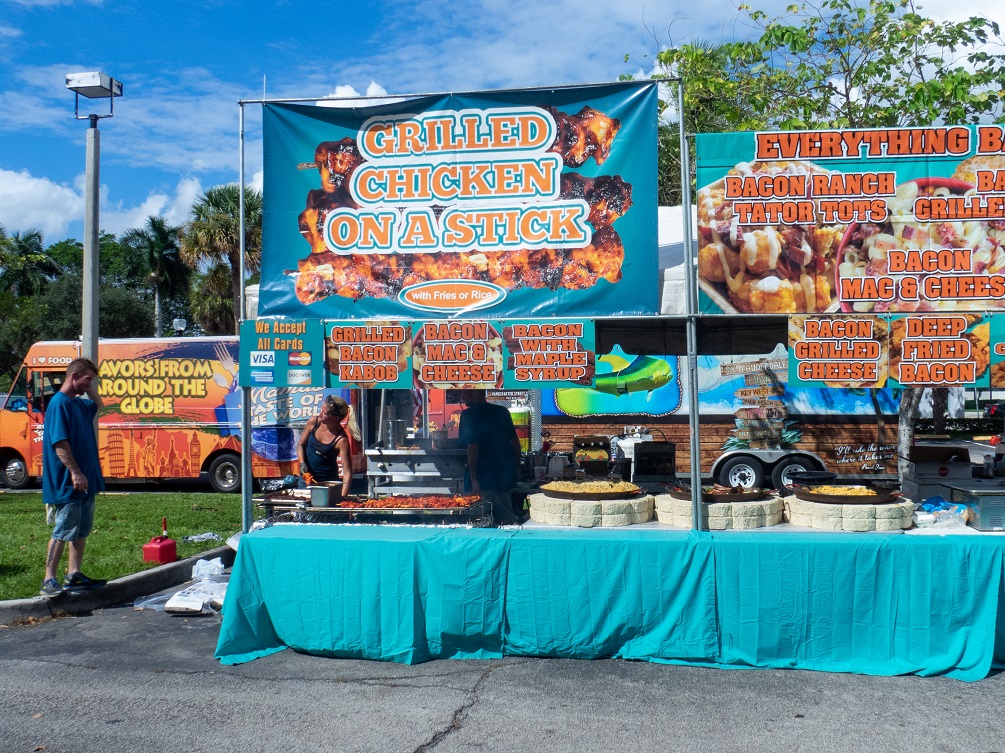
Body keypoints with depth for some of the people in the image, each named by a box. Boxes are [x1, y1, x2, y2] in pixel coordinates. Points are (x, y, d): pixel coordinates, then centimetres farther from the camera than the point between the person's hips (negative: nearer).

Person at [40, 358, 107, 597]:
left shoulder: (79, 403, 13)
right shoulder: (59, 403, -15)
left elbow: (98, 405, 37)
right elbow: (60, 443, -22)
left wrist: (90, 388, 19)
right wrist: (75, 472, -25)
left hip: (85, 481, 10)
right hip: (67, 484, -10)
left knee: (82, 531, 14)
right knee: (63, 532, -5)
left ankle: (74, 575, 22)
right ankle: (49, 580, 1)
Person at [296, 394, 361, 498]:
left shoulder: (341, 440, -24)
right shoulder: (314, 421, -11)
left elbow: (348, 472, -24)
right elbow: (300, 445, 5)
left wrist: (343, 497, -34)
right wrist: (302, 464, -11)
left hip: (328, 481, -4)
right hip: (307, 477, 4)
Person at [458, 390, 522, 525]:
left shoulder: (469, 414, -11)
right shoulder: (502, 411, 9)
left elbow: (472, 446, -18)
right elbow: (515, 441, 12)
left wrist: (473, 479, -19)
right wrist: (517, 466, 22)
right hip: (507, 472, 8)